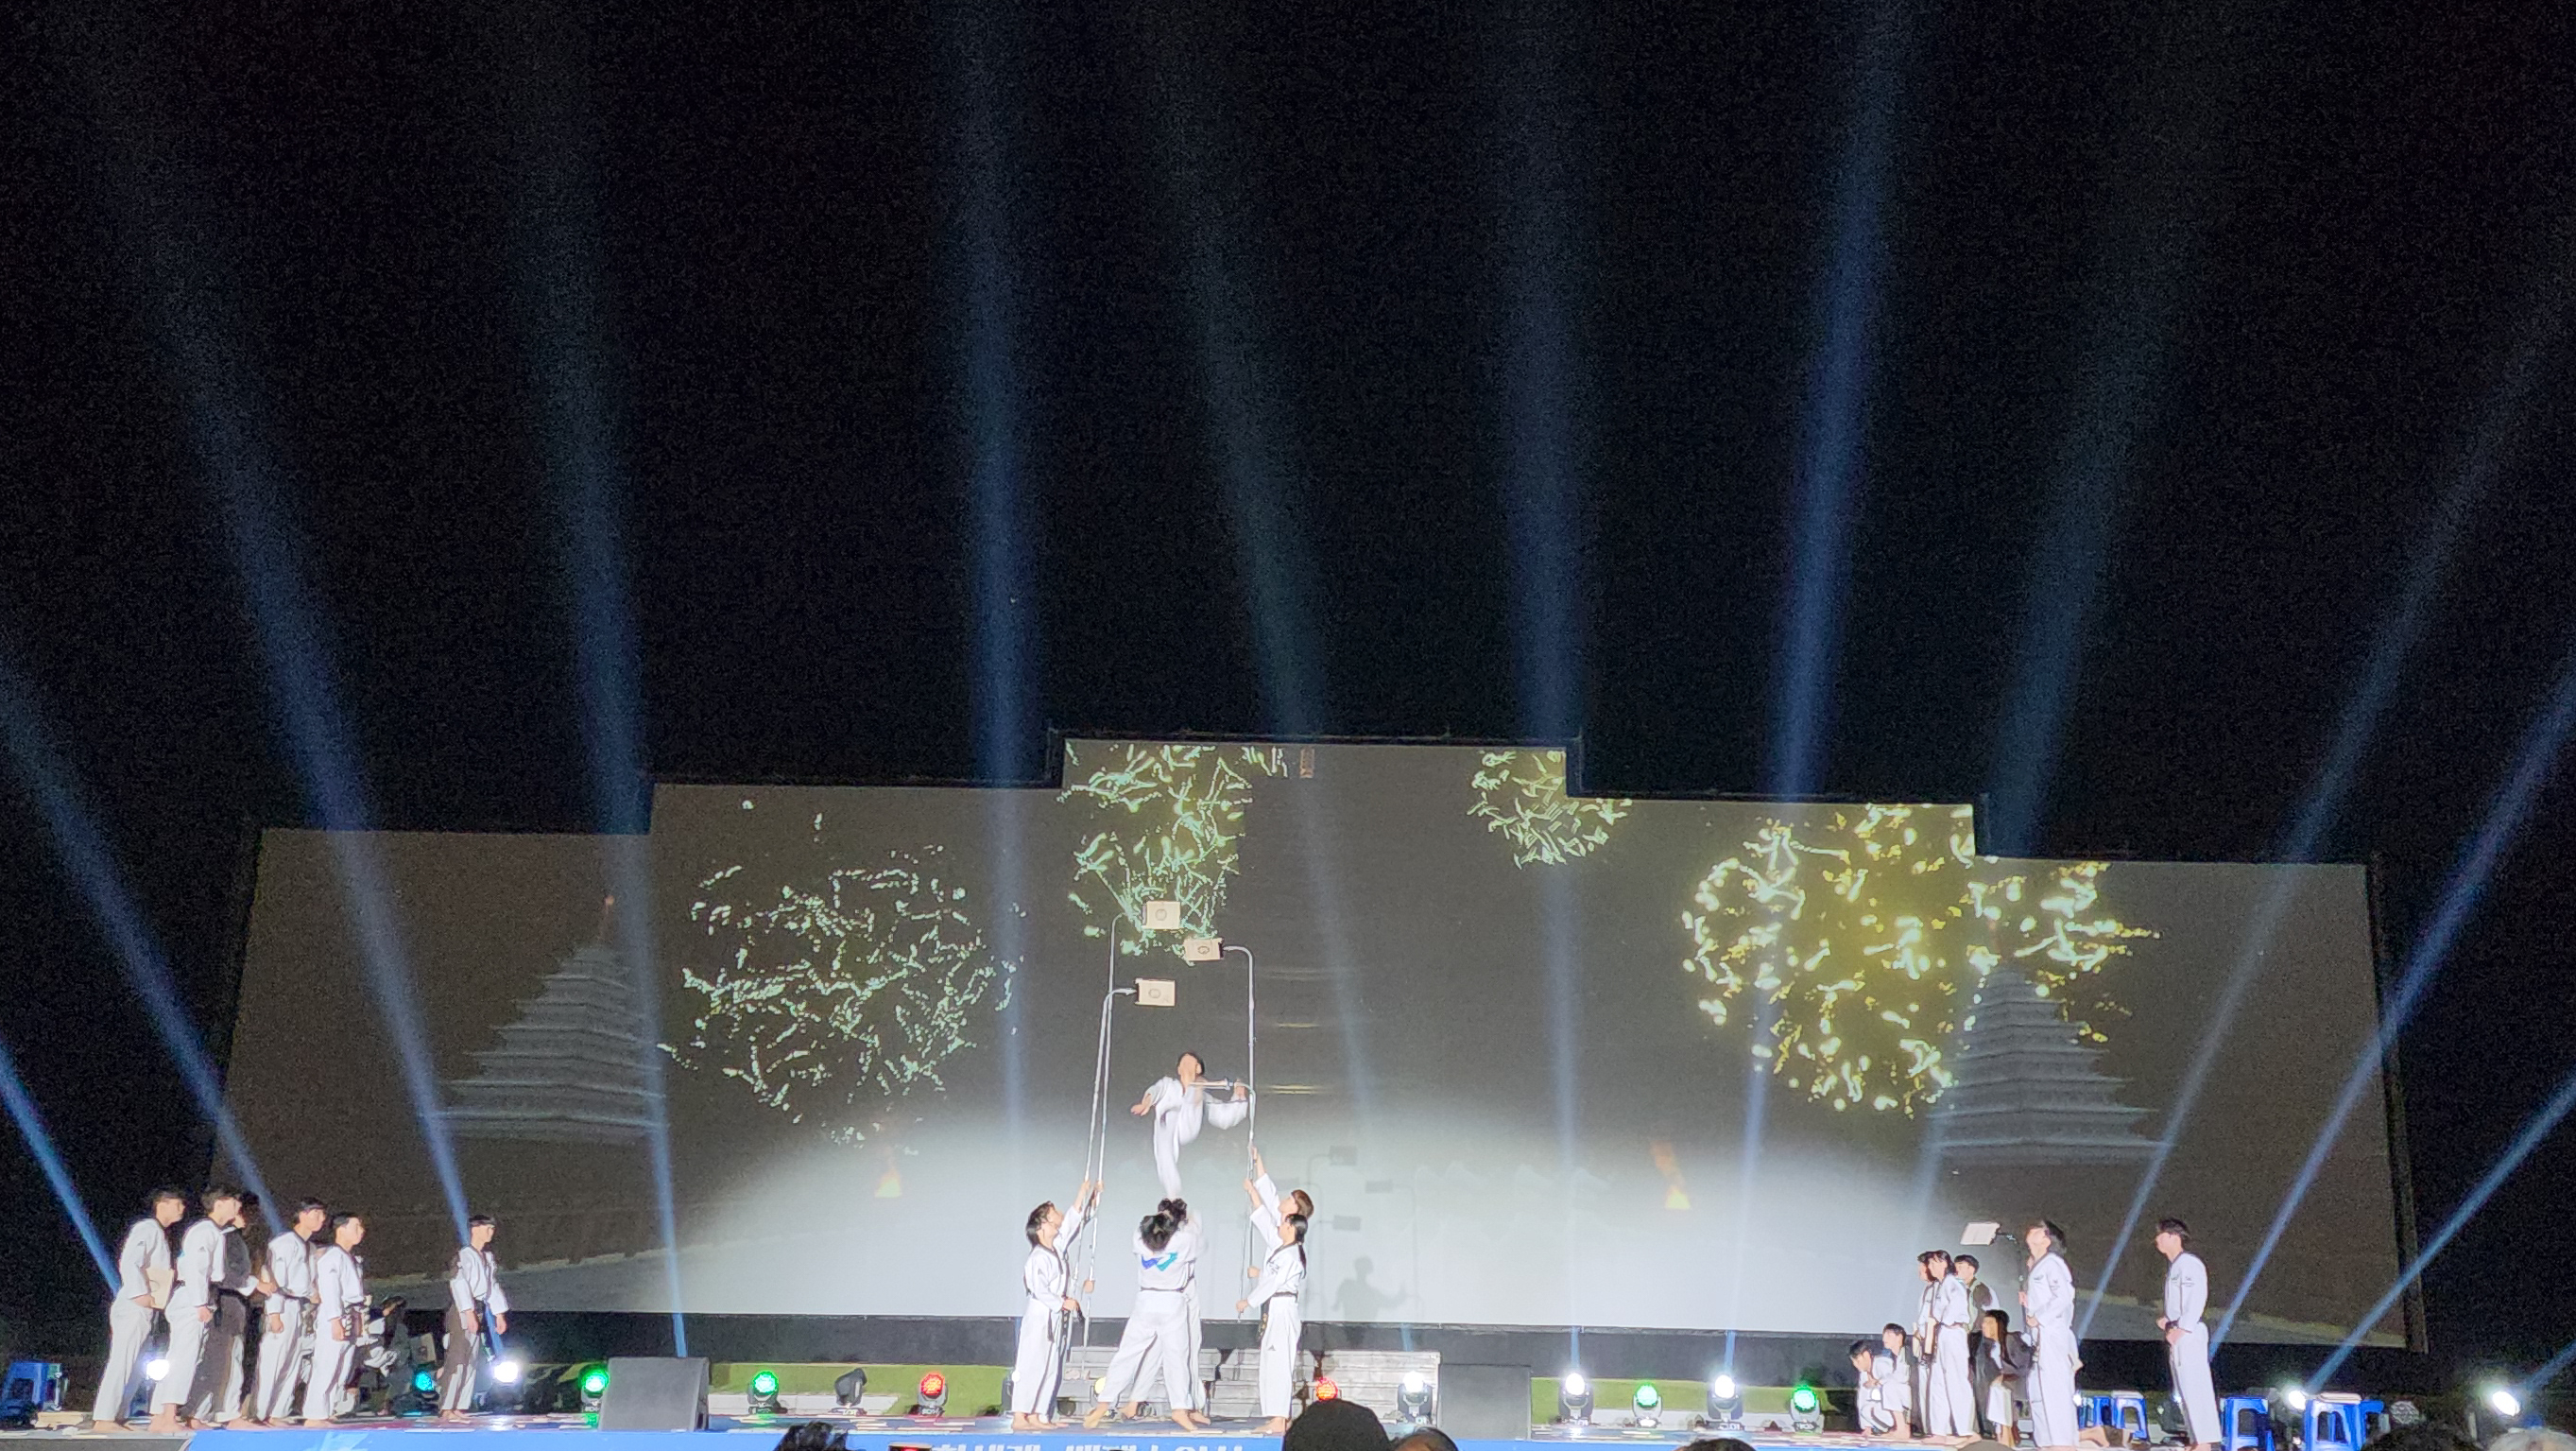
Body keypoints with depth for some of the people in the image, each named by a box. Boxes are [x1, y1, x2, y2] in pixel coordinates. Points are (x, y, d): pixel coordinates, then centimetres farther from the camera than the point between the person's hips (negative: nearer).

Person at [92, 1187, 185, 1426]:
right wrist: (140, 1294, -23)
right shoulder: (147, 1228, -8)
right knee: (121, 1362, -13)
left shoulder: (160, 1233, 22)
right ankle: (104, 1417, -15)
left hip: (145, 1309, 10)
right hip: (134, 1307, -10)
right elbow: (128, 1261, -20)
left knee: (135, 1366, 10)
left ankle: (117, 1416, 12)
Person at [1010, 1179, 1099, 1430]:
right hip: (1039, 1317, -9)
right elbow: (1039, 1289, -22)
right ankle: (1019, 1417, -7)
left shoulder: (1057, 1247, 9)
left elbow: (1072, 1220, 18)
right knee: (1031, 1366, -8)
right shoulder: (1038, 1258, -17)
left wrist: (1085, 1192, 18)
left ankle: (1036, 1416, 14)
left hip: (1054, 1318, 9)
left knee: (1051, 1369, 10)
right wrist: (1063, 1303, -12)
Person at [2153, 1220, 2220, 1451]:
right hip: (2176, 1335, 10)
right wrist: (2167, 1319, 10)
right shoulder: (2173, 1265, 18)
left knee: (2196, 1387, -10)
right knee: (2183, 1390, 13)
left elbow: (2197, 1300, -20)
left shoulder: (2190, 1264, -13)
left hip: (2189, 1334, -10)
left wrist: (2181, 1329, -21)